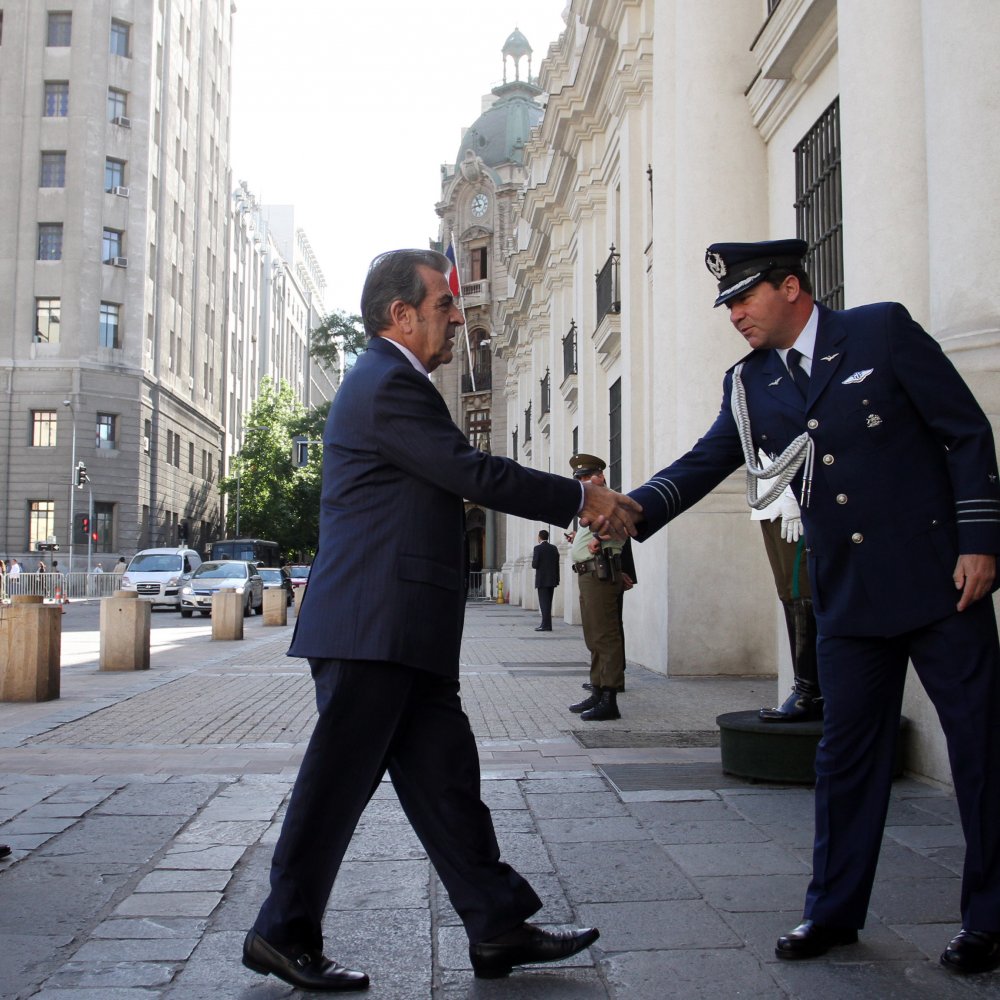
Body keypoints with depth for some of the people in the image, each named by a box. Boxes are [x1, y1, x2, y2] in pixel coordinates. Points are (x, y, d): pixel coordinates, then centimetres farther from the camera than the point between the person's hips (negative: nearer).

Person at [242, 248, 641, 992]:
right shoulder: (389, 385, -12)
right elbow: (475, 475, -17)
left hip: (401, 633, 10)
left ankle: (499, 928, 18)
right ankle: (284, 934, 16)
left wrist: (576, 501, 15)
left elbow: (455, 483, 21)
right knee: (339, 782, 0)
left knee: (445, 774, 10)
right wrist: (582, 500, -8)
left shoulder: (390, 381, 22)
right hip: (371, 627, -10)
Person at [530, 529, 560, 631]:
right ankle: (546, 624, 15)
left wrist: (533, 563, 9)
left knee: (544, 603, -6)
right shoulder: (554, 548, 8)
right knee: (548, 603, 12)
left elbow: (535, 565, -14)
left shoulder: (537, 548, -9)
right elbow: (557, 564, 9)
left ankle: (546, 625, -10)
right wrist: (556, 579, 13)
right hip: (552, 580, 6)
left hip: (542, 580, -6)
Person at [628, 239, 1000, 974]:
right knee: (847, 755, 10)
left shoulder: (883, 331, -5)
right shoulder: (749, 387, 7)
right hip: (849, 599, 4)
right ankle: (834, 911, 24)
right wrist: (635, 510, -19)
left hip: (939, 581, -3)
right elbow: (703, 464, -1)